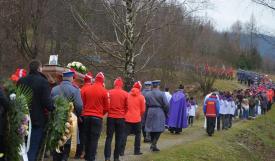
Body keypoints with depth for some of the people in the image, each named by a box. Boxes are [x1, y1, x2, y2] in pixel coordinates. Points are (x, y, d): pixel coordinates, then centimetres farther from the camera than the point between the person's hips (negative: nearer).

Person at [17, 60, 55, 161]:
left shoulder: (21, 81, 3)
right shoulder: (43, 82, -13)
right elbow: (47, 102, -18)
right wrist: (53, 108, -1)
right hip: (38, 119, -5)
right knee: (33, 149, 1)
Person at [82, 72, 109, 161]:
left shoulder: (87, 89, 2)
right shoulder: (104, 91, -6)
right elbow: (106, 107, 0)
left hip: (86, 116, 4)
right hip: (97, 117, -4)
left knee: (87, 137, 15)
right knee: (94, 138, -1)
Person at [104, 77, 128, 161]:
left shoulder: (109, 93, -3)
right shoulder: (125, 94, -4)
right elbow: (127, 107, 3)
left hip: (110, 117, 1)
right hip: (121, 118, -1)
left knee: (109, 137, 5)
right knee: (119, 138, 7)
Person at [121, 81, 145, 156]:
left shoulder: (127, 95, 2)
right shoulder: (141, 97, -3)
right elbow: (143, 109, 1)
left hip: (127, 118, 2)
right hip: (137, 119, -2)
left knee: (125, 134, 3)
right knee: (138, 134, 11)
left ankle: (121, 151, -3)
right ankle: (137, 151, 10)